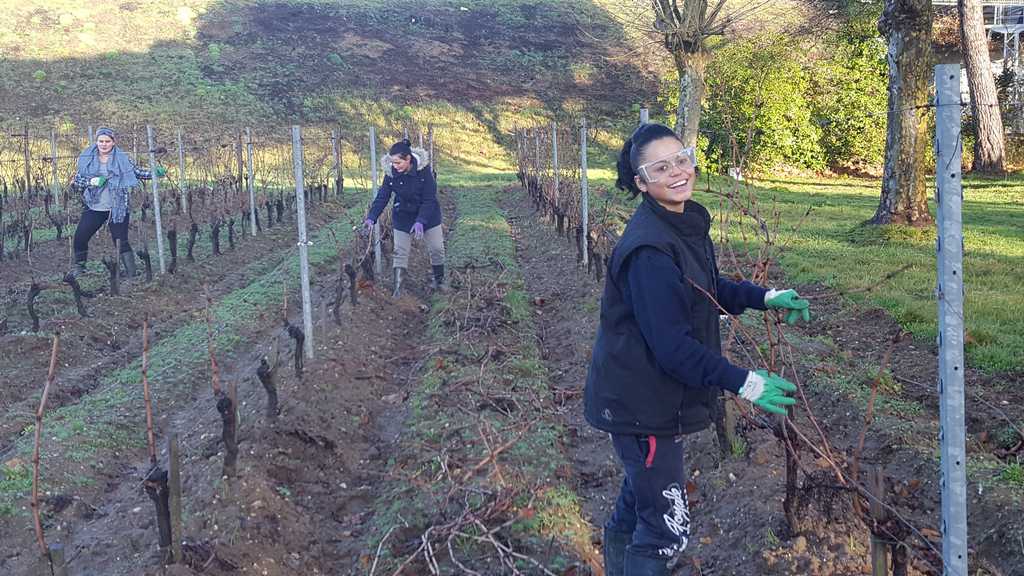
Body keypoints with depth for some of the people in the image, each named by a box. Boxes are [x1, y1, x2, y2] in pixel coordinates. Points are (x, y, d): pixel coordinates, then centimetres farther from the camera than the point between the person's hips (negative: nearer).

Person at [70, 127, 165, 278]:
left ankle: (131, 273, 2)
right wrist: (91, 181, -15)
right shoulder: (87, 158, 3)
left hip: (117, 208, -3)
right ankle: (79, 267, 23)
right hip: (94, 208, 3)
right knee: (80, 237, 2)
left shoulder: (122, 158, 0)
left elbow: (137, 173, 3)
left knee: (121, 241, -7)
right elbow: (77, 179, 4)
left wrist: (154, 173, -12)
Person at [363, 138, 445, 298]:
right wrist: (371, 217, -29)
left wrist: (420, 221, -35)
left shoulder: (424, 169, -27)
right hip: (403, 217, 2)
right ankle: (397, 286, 4)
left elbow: (429, 199, -25)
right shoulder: (391, 172, -18)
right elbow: (382, 196, -16)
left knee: (437, 248, 8)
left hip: (428, 214, -1)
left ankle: (439, 280, 29)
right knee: (400, 251, -1)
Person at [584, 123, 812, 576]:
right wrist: (745, 383, -24)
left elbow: (709, 289, 20)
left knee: (639, 500, 26)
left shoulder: (687, 223, 4)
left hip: (656, 395, 10)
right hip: (642, 403, -10)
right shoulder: (649, 248, -26)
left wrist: (765, 297, 9)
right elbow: (671, 344, -27)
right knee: (667, 527, -2)